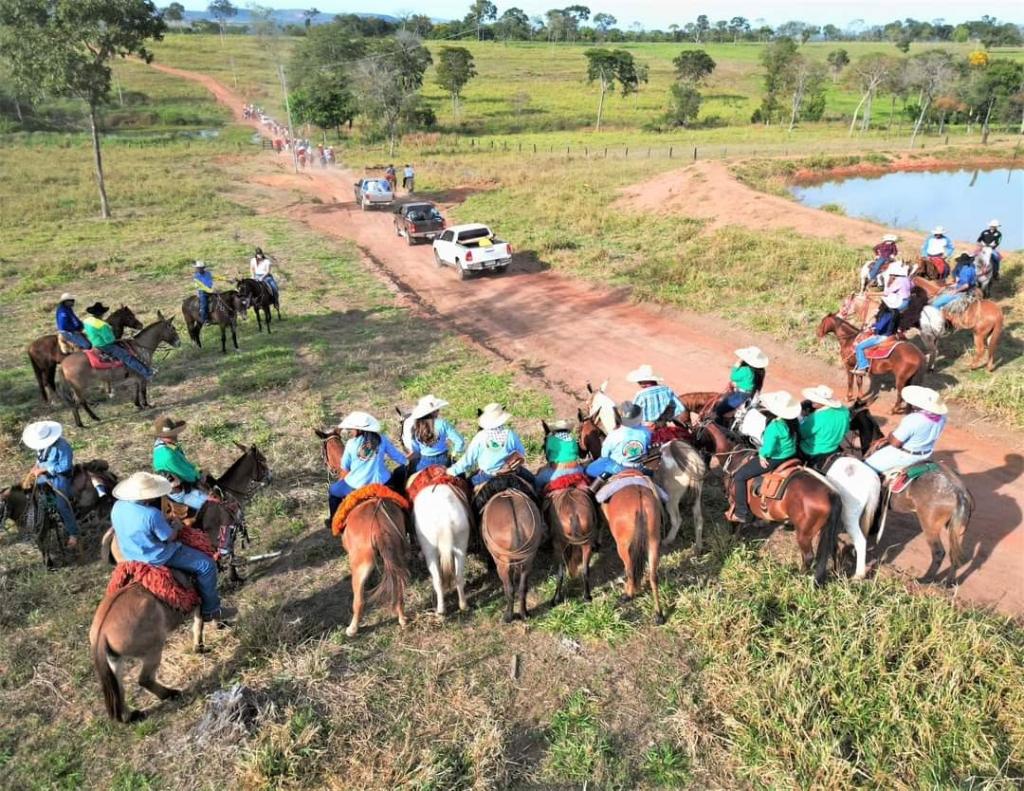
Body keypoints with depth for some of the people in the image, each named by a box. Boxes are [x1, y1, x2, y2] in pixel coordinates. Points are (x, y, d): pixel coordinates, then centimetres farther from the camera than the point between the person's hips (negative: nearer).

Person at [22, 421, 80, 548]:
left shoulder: (63, 446, -25)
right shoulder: (42, 443, -2)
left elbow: (64, 467, -23)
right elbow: (40, 457, 16)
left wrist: (43, 469, -23)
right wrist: (36, 467, -3)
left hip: (60, 477, -8)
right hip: (45, 474, 8)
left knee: (62, 507, -10)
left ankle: (73, 534, 2)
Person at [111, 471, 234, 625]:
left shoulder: (118, 506, -9)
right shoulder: (152, 514, -33)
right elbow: (170, 537, -21)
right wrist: (176, 526, 2)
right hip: (157, 558, -9)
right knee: (207, 565, 0)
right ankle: (210, 610, 10)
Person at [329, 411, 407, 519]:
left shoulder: (351, 444, -11)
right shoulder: (382, 440, -5)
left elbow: (345, 468, 1)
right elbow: (397, 456, 7)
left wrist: (342, 481, 23)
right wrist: (408, 460, 27)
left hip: (356, 486, -1)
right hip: (380, 482, 2)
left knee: (332, 490, 26)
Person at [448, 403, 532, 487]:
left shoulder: (480, 437, -14)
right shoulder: (510, 435, -15)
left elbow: (467, 459, -9)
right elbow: (522, 455, -3)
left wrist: (452, 471, 1)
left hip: (486, 477, 0)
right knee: (530, 478, 21)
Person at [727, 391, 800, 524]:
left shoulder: (774, 426, -30)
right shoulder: (793, 420, -6)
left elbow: (767, 450, -31)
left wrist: (762, 454, -7)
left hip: (773, 459, -9)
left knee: (739, 476, 1)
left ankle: (742, 514, 6)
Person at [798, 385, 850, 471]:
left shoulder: (816, 418, -35)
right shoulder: (844, 411, -13)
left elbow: (801, 433, -17)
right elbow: (845, 430, 5)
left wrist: (805, 418, -2)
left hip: (813, 454, -7)